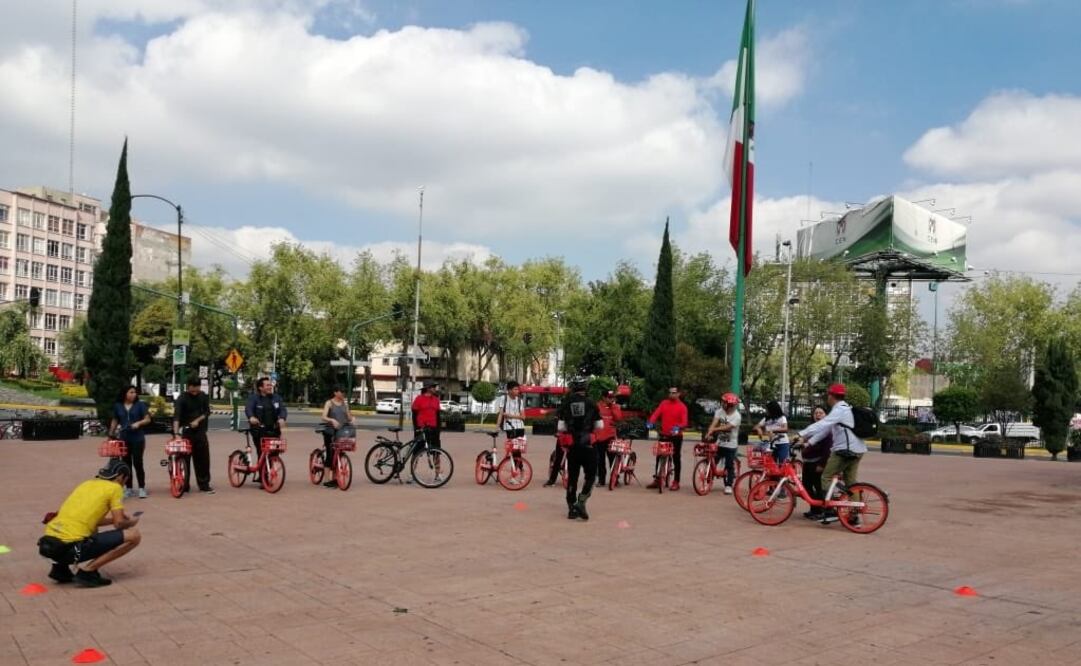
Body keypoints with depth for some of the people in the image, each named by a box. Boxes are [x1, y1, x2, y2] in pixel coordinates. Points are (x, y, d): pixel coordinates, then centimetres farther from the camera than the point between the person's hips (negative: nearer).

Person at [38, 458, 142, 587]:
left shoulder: (87, 484, 22)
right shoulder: (114, 487, 3)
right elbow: (119, 523, -1)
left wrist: (114, 518, 37)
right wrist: (130, 522, 20)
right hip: (70, 546, -8)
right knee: (133, 535, -3)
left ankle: (60, 567, 19)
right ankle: (87, 571, -6)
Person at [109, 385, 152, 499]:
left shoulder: (140, 405, -1)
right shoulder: (117, 406, 6)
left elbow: (147, 419, -2)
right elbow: (115, 421, 16)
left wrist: (139, 423, -19)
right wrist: (111, 432, 6)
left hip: (138, 438, -3)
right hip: (123, 439, 3)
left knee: (137, 463, -4)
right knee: (126, 464, 7)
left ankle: (142, 488, 4)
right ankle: (128, 489, 16)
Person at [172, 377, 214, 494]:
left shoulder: (203, 397, 4)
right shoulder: (182, 398, -11)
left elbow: (207, 411, 5)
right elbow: (176, 415, -23)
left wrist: (197, 420, -14)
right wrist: (176, 432, -37)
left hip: (200, 431, 4)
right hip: (186, 432, -3)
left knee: (203, 458, 5)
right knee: (184, 459, -1)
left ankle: (204, 485, 13)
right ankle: (184, 486, 8)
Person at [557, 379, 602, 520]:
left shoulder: (566, 405, 0)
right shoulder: (590, 404, -3)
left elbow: (560, 427, -1)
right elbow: (600, 425, 1)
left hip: (572, 445, 2)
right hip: (587, 444, -2)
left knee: (572, 476, 11)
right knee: (590, 475, 8)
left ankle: (572, 508, 13)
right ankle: (581, 501, -10)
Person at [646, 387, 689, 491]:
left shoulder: (682, 406, -5)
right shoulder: (664, 403, 7)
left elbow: (684, 422, -13)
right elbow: (656, 413, -4)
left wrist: (678, 427, -33)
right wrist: (651, 422, -23)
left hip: (676, 436, -4)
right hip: (664, 435, 4)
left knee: (676, 459, 3)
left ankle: (676, 482, 8)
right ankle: (658, 480, 19)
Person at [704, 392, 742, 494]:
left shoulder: (736, 416, -15)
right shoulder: (719, 412, -2)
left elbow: (727, 427, -27)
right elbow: (714, 423, -14)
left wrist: (714, 429, -38)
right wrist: (709, 432, -32)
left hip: (731, 445, -4)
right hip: (719, 443, 4)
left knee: (729, 466, 0)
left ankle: (728, 486, 11)